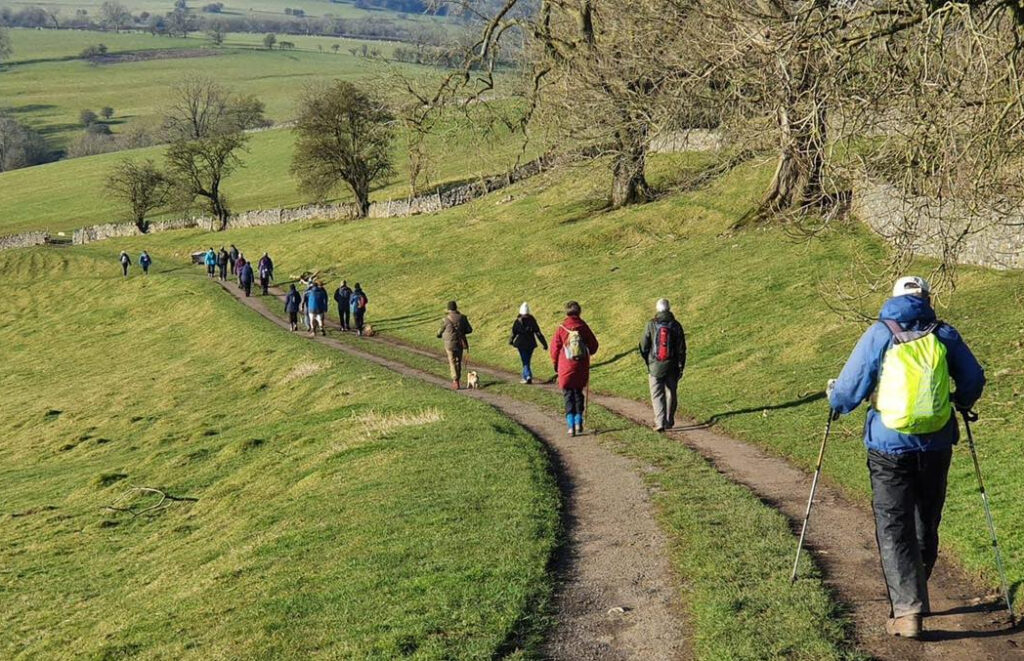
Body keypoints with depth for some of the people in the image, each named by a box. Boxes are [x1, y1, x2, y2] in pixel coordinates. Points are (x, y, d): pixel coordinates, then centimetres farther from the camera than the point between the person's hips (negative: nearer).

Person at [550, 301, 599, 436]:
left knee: (569, 396, 4)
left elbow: (554, 347, -3)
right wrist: (588, 353, 26)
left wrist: (556, 364, 12)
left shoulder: (561, 329, -10)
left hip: (566, 369, -2)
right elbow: (593, 345, 4)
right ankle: (578, 423, 11)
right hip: (581, 368, 2)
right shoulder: (584, 327, -4)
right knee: (578, 393, 17)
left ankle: (571, 426, -5)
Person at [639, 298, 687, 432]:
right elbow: (681, 349, -1)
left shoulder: (651, 325, -7)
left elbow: (643, 347, -2)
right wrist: (681, 367, 7)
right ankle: (669, 422, 24)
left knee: (657, 395, 1)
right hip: (671, 367, 1)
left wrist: (648, 361, 16)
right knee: (671, 394, 15)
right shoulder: (676, 326, -4)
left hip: (655, 367, -1)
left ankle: (660, 422, -12)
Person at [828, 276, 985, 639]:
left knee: (894, 529, 0)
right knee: (926, 525, 18)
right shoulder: (945, 335, 2)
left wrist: (835, 401, 16)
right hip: (936, 446, 3)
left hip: (890, 449, -3)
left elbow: (850, 387, -6)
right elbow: (974, 380, 9)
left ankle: (908, 610, -10)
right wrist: (961, 402, 31)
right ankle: (913, 595, 32)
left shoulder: (879, 334, -5)